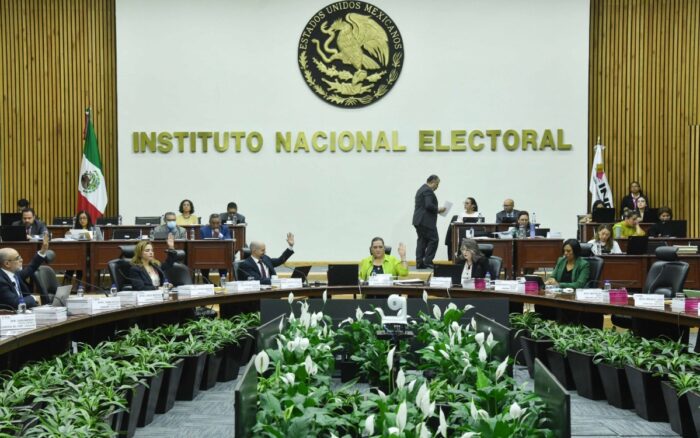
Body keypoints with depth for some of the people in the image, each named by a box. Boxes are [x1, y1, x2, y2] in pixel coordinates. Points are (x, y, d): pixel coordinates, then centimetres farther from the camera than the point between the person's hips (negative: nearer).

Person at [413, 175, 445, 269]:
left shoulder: (421, 189, 21)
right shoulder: (428, 190, -12)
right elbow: (429, 205, -23)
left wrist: (436, 210, 17)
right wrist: (438, 209, -8)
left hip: (418, 220, 10)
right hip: (426, 221, -10)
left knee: (422, 241, 8)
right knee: (433, 240, -6)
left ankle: (419, 263, 4)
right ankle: (428, 261, -8)